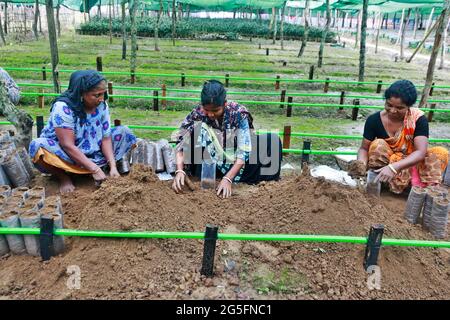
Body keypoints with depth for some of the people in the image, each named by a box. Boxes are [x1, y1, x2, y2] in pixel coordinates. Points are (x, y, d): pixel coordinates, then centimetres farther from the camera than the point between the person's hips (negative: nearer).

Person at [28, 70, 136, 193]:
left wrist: (112, 166, -25)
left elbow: (106, 138, -11)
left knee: (123, 132, -6)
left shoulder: (102, 106, -11)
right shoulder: (63, 107, -26)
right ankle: (63, 177, -11)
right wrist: (95, 169, -33)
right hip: (64, 153, -4)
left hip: (90, 153, 4)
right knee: (39, 146, -36)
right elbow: (68, 146, -30)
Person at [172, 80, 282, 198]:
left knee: (273, 141, -19)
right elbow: (181, 143, -18)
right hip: (210, 163, 0)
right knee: (198, 127, -24)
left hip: (234, 164, 0)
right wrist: (180, 170, -33)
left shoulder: (238, 113, -22)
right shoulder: (198, 113, -18)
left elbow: (244, 151, -26)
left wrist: (228, 178, -36)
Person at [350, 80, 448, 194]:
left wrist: (393, 167, -42)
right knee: (378, 145, -29)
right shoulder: (374, 120, -14)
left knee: (441, 153, -22)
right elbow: (364, 148, -8)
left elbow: (421, 152, -26)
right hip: (385, 163, -1)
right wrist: (361, 163, -33)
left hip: (410, 163, 1)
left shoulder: (418, 119, -16)